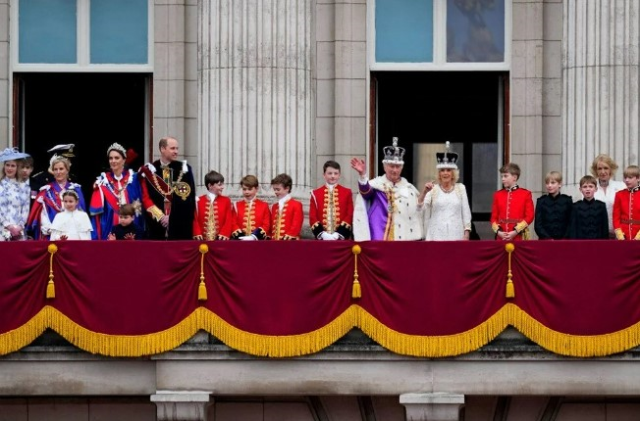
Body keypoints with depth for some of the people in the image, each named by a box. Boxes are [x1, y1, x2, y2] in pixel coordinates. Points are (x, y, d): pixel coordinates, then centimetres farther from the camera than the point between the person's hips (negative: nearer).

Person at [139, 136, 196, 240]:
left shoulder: (184, 169, 6)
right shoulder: (149, 170, 6)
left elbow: (189, 197, 0)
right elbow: (145, 197, 2)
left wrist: (172, 217, -7)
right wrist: (160, 216, -9)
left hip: (180, 225, 0)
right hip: (156, 225, 0)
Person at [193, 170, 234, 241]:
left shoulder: (226, 201, 6)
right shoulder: (199, 201, 6)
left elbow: (229, 220, 1)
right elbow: (195, 220, 4)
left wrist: (224, 234, -14)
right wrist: (197, 233, -10)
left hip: (220, 239, 0)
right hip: (203, 239, 0)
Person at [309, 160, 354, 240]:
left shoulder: (347, 193, 8)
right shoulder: (316, 194, 8)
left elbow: (350, 215, 1)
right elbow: (312, 217, 3)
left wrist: (338, 234, -11)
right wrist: (322, 234, -12)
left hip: (342, 238, 0)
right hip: (322, 238, 0)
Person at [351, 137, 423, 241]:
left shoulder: (410, 189, 13)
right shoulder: (376, 185, 1)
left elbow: (417, 217, 17)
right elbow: (366, 190, -23)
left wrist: (417, 240, 9)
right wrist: (362, 175, -43)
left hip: (405, 240, 3)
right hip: (380, 239, -3)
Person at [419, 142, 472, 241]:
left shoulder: (460, 188, 8)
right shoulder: (433, 189, 4)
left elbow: (466, 212, 8)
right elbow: (419, 207, -7)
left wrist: (466, 234, 2)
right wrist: (424, 192, -23)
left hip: (456, 235, 1)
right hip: (436, 236, -1)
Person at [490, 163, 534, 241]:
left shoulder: (525, 194, 1)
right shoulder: (498, 195, 10)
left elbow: (529, 216, -3)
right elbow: (494, 217, 11)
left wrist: (515, 231, -12)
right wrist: (498, 231, -7)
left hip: (519, 237, -3)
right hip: (501, 237, 3)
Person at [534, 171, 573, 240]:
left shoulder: (567, 201, 6)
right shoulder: (541, 201, 5)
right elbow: (538, 225, 1)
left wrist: (564, 238, -8)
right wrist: (548, 239, -11)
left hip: (563, 240, 0)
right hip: (545, 241, 0)